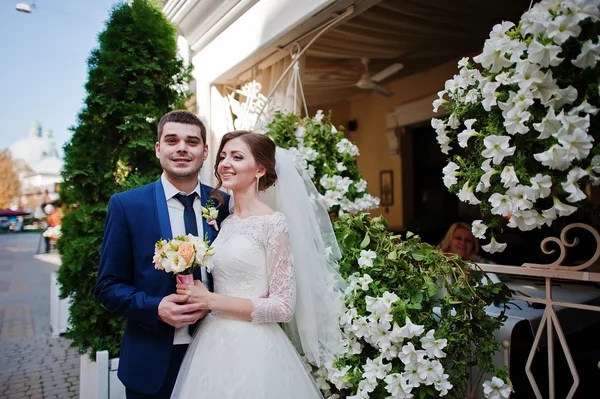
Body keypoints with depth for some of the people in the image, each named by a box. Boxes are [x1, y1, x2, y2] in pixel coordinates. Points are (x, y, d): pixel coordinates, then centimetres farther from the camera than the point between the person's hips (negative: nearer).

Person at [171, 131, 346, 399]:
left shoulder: (273, 222, -15)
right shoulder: (224, 222, 6)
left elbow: (284, 307, -17)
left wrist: (210, 299, -17)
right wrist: (195, 293, -1)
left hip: (251, 349, -6)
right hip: (213, 344, 6)